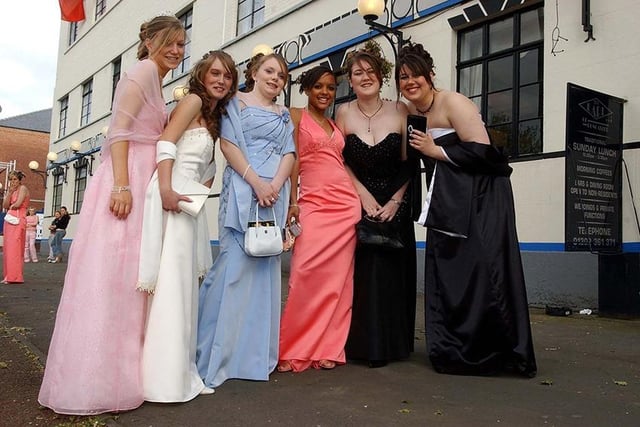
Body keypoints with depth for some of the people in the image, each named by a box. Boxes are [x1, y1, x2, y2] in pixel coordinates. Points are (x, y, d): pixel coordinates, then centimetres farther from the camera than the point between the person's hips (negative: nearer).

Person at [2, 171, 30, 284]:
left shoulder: (23, 188, -3)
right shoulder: (10, 190, 21)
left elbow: (18, 204, -13)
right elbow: (5, 206, 9)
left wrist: (10, 207, 6)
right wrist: (10, 192, 1)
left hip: (18, 220, -8)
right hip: (9, 220, 8)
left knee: (14, 247, -11)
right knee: (7, 248, 5)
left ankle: (14, 276, -11)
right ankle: (9, 276, 7)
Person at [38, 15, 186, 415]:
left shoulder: (156, 82, 25)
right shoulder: (143, 70, -4)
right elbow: (119, 130, -15)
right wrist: (122, 185, -24)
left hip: (140, 181, 10)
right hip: (125, 179, -10)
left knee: (129, 275, 10)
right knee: (110, 271, -10)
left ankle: (117, 370, 18)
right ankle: (92, 380, -5)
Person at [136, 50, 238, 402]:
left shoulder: (213, 115, 24)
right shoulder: (193, 101, -1)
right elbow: (165, 142, -14)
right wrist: (165, 189, -24)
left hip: (187, 202, 9)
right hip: (171, 196, -9)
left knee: (182, 281, 10)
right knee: (168, 279, -10)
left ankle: (176, 369, 19)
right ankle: (160, 374, -3)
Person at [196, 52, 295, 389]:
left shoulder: (284, 115, 23)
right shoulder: (237, 102, 9)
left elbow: (289, 153, 11)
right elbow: (228, 144, -3)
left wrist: (275, 185, -9)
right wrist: (256, 182, -14)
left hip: (275, 195, 5)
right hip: (242, 191, -5)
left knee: (266, 269, 3)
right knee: (235, 265, -10)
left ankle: (255, 352, 11)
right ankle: (215, 354, -3)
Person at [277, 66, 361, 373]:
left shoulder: (337, 125, 21)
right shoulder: (296, 116, 7)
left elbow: (343, 162, 19)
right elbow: (293, 159, -2)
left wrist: (363, 199, 11)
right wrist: (292, 201, -11)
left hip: (346, 203, 5)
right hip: (313, 203, -5)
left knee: (337, 277, 1)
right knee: (305, 272, -15)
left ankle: (327, 347, 10)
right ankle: (294, 349, -2)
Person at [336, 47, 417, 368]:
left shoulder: (400, 111, -4)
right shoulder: (344, 112, -1)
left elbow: (408, 164, -3)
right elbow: (341, 161, 1)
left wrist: (395, 202, -10)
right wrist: (364, 195, -8)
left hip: (395, 205, 0)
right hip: (358, 202, 1)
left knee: (391, 272, -1)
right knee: (360, 272, -2)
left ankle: (391, 343, 11)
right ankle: (363, 344, 10)